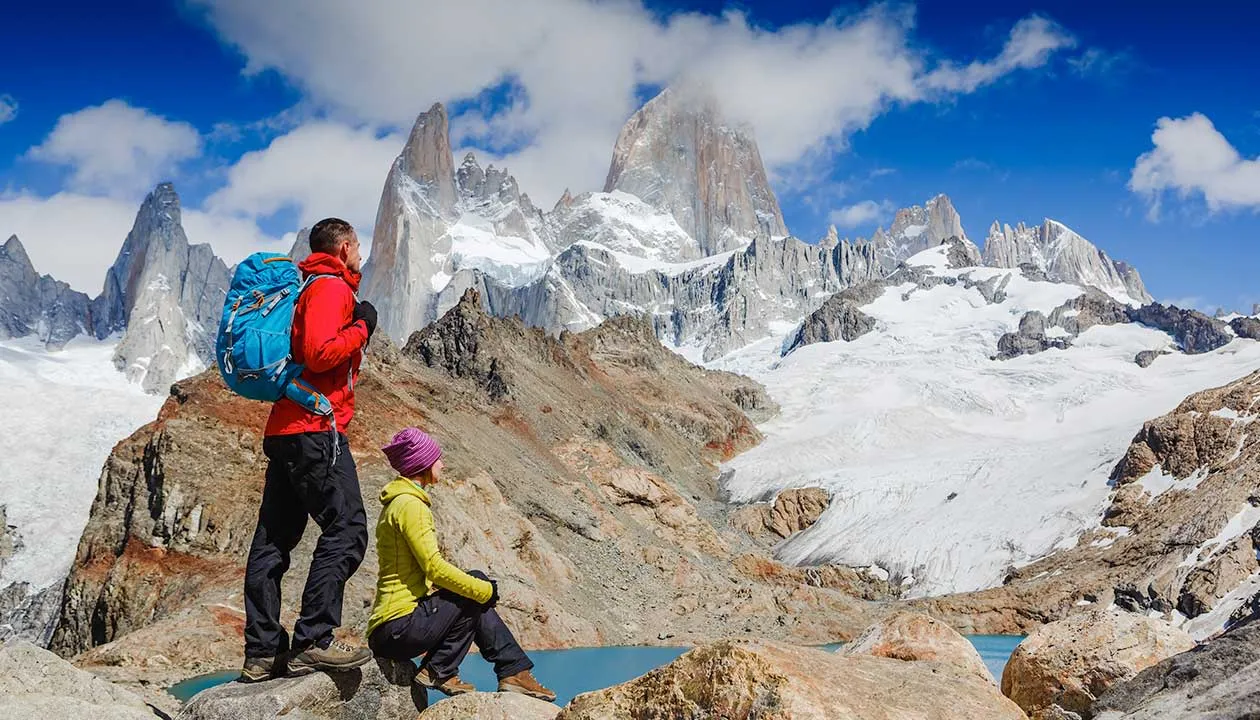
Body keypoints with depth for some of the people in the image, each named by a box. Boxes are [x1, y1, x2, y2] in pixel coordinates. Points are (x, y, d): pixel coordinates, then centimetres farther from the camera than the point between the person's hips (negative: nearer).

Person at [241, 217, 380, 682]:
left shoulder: (314, 288, 23)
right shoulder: (332, 287, -6)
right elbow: (319, 353, -20)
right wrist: (361, 328, -6)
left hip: (286, 430, 10)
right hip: (315, 429, -10)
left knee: (274, 539, 7)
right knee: (347, 528, -12)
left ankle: (262, 652, 11)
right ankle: (313, 641, -16)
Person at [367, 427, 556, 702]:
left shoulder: (397, 503, 18)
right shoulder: (409, 504, -14)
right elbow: (434, 566, -20)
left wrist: (480, 587, 14)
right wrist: (484, 590, -9)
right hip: (400, 626, -10)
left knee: (477, 588, 13)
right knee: (477, 593, -3)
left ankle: (513, 672, 9)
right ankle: (438, 671, -1)